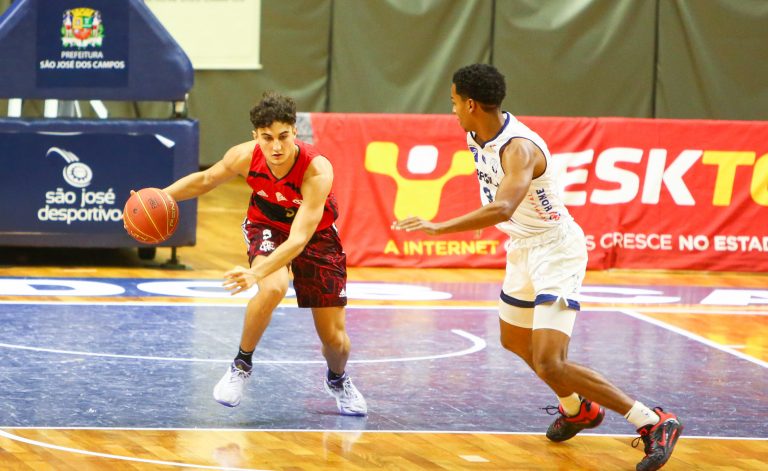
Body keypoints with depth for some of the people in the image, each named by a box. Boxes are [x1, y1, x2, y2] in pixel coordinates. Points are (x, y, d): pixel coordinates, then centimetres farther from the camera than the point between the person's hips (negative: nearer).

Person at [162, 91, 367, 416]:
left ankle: (338, 380, 36)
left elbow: (299, 239, -44)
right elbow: (206, 179, -3)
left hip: (317, 235, -1)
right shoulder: (246, 156, -26)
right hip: (267, 226, 1)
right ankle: (241, 365, -12)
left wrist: (256, 272, -57)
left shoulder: (317, 170, -38)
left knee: (334, 337, 0)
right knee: (273, 288, -34)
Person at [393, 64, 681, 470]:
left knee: (549, 364, -20)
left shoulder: (518, 148, -30)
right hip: (523, 250, 10)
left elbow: (502, 209, -47)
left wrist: (438, 228, -50)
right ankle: (577, 409, 51)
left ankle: (653, 424, -13)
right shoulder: (477, 137, -1)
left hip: (556, 252, -10)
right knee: (515, 341, 27)